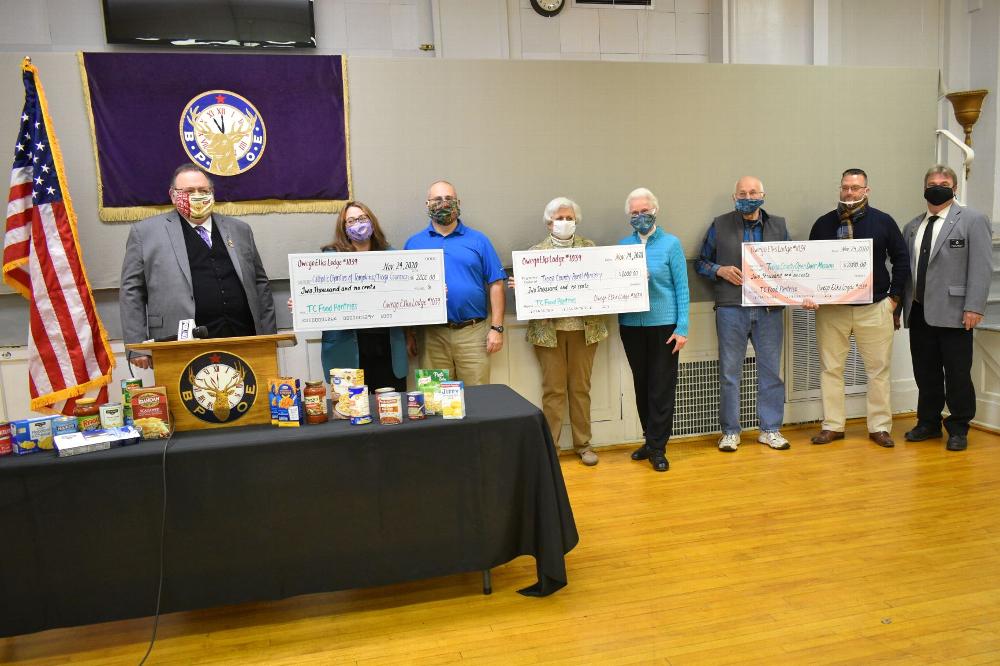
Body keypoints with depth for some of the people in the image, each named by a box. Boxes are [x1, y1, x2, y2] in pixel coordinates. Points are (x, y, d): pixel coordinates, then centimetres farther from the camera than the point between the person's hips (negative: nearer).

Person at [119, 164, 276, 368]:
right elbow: (131, 290, 5)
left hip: (243, 344, 3)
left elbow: (260, 283, 17)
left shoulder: (239, 230, 16)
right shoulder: (145, 232, 7)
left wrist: (268, 340, 11)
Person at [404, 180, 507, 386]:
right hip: (431, 336, 1)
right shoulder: (414, 243, 9)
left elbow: (495, 285, 4)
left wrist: (496, 328, -4)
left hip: (473, 332, 0)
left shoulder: (478, 240, 7)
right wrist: (409, 333, 4)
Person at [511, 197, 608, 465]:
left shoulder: (589, 247, 9)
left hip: (584, 327, 1)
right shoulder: (536, 251, 5)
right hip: (549, 329, -1)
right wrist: (518, 285, -18)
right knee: (553, 389, 3)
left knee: (581, 387, 9)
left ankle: (583, 444, 19)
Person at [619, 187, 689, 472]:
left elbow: (682, 288, -5)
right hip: (631, 324, 4)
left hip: (663, 324, -3)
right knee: (641, 385, 13)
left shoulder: (671, 244, -3)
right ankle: (650, 439, 28)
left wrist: (682, 328, -10)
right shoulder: (623, 245, 6)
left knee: (662, 387, 1)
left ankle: (657, 448, 11)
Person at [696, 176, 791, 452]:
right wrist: (720, 270, -11)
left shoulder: (778, 225, 11)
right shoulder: (720, 225, 4)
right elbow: (701, 262, 8)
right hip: (731, 309, -2)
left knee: (771, 371, 7)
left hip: (770, 308, 2)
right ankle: (730, 431, 15)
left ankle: (770, 429, 20)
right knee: (729, 372, 3)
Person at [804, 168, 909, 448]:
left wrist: (894, 296, 2)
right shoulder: (824, 223, 5)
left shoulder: (883, 222, 3)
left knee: (879, 369, 5)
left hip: (874, 309, 0)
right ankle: (832, 426, 14)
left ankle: (880, 427, 16)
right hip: (830, 309, 1)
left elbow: (902, 260, 8)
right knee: (830, 368, 4)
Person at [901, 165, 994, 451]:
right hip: (919, 312, 5)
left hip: (953, 312, -4)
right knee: (925, 372, 11)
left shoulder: (973, 220, -1)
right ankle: (929, 423, 24)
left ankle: (958, 429, 16)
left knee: (957, 374, 3)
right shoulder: (912, 226, 15)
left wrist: (974, 307, -15)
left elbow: (981, 267, -8)